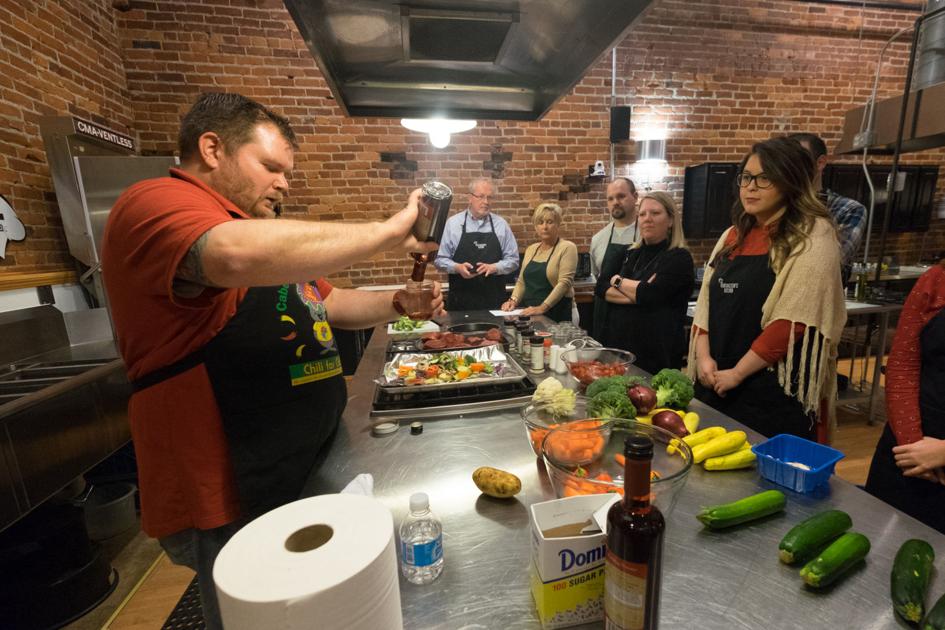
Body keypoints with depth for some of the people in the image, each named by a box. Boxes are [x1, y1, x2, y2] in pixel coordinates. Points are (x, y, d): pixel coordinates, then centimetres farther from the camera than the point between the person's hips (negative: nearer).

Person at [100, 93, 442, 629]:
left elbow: (330, 302, 18)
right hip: (235, 505, -9)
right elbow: (238, 256, -38)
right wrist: (388, 233, -27)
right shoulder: (156, 203, -15)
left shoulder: (260, 231, 17)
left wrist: (394, 303, 0)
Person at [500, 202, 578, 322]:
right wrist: (514, 300, -4)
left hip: (556, 314, -5)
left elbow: (565, 282, -17)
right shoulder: (530, 249, 12)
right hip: (528, 313, 5)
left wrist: (542, 308, -24)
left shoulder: (567, 248, -7)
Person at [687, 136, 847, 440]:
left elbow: (793, 320, -16)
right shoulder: (733, 236, 10)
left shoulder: (813, 238, -9)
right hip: (716, 383, 6)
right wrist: (703, 357, -5)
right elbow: (707, 301, 7)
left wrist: (737, 373, -15)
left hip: (776, 392, -5)